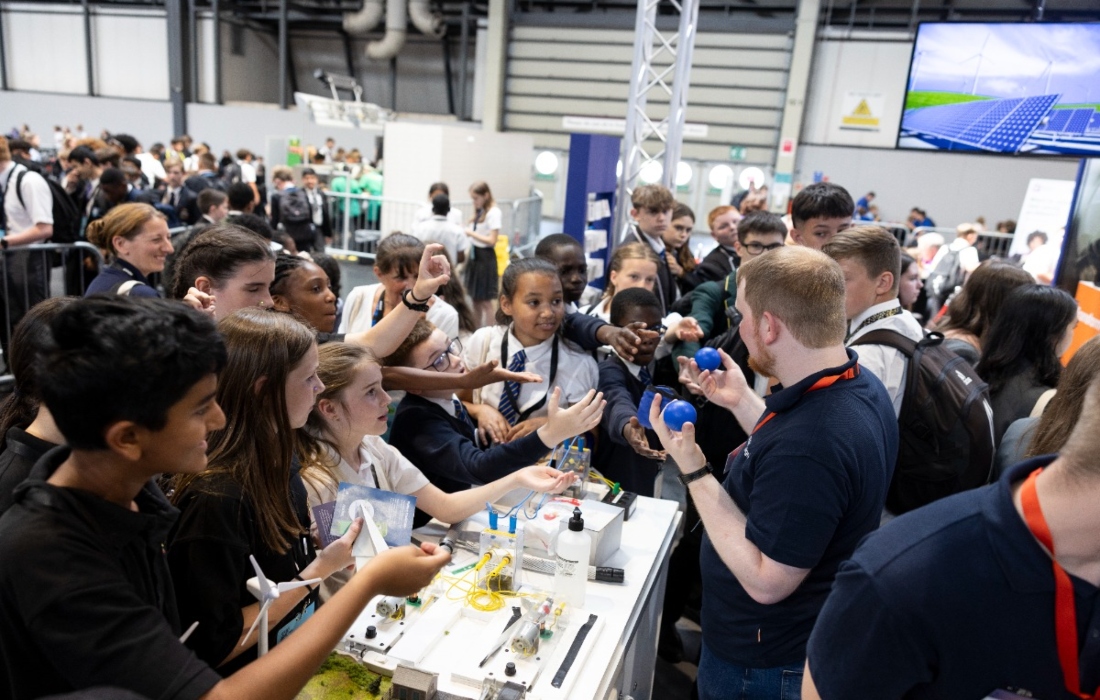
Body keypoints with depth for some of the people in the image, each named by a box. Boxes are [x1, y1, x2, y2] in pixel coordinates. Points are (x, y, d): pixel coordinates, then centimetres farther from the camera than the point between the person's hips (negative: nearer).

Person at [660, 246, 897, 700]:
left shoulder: (809, 442, -38)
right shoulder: (861, 385, -6)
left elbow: (765, 581, -29)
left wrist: (693, 470, -27)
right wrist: (741, 402, 3)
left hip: (760, 664, -8)